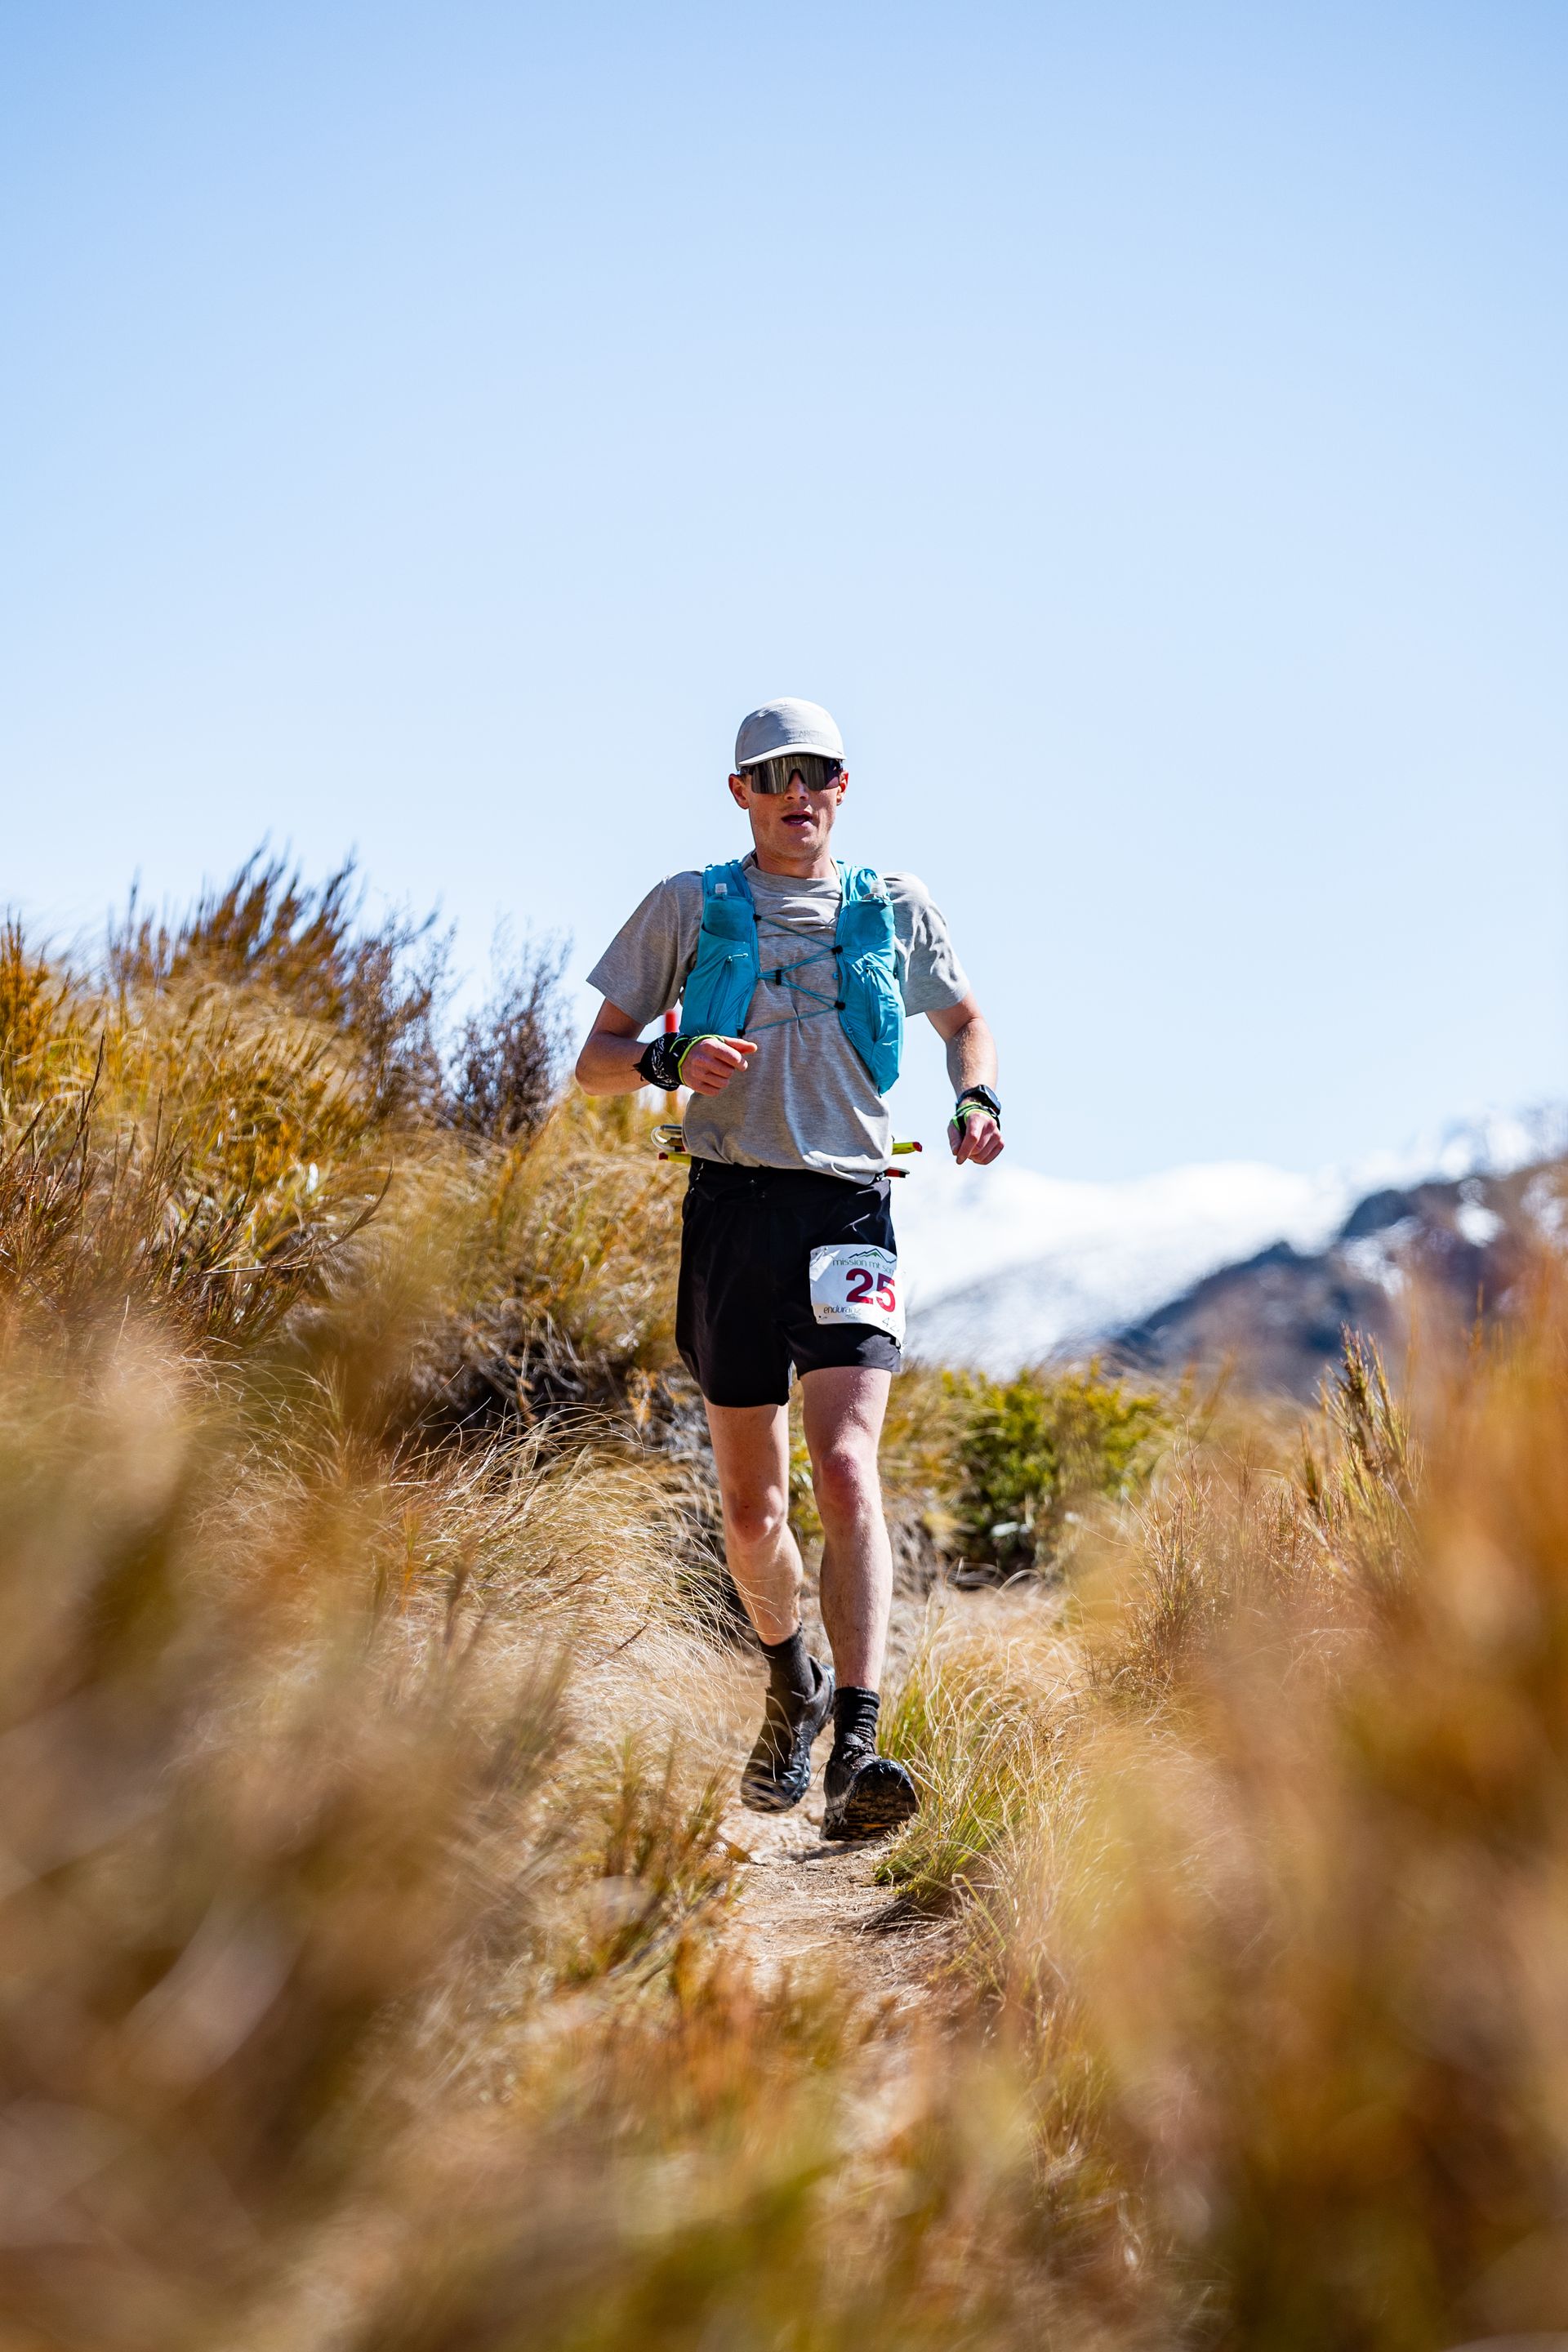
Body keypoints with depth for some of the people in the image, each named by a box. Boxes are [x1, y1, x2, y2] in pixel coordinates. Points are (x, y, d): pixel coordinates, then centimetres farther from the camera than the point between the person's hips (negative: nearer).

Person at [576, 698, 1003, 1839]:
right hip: (732, 1202, 1)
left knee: (848, 1466, -19)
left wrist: (977, 1100, 5)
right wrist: (671, 1061, -14)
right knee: (752, 1504, 9)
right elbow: (596, 1062, 9)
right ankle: (792, 1682, 37)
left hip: (848, 1208, -1)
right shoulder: (689, 906, 7)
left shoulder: (895, 905, 10)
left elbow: (965, 1019, 26)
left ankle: (856, 1746, -23)